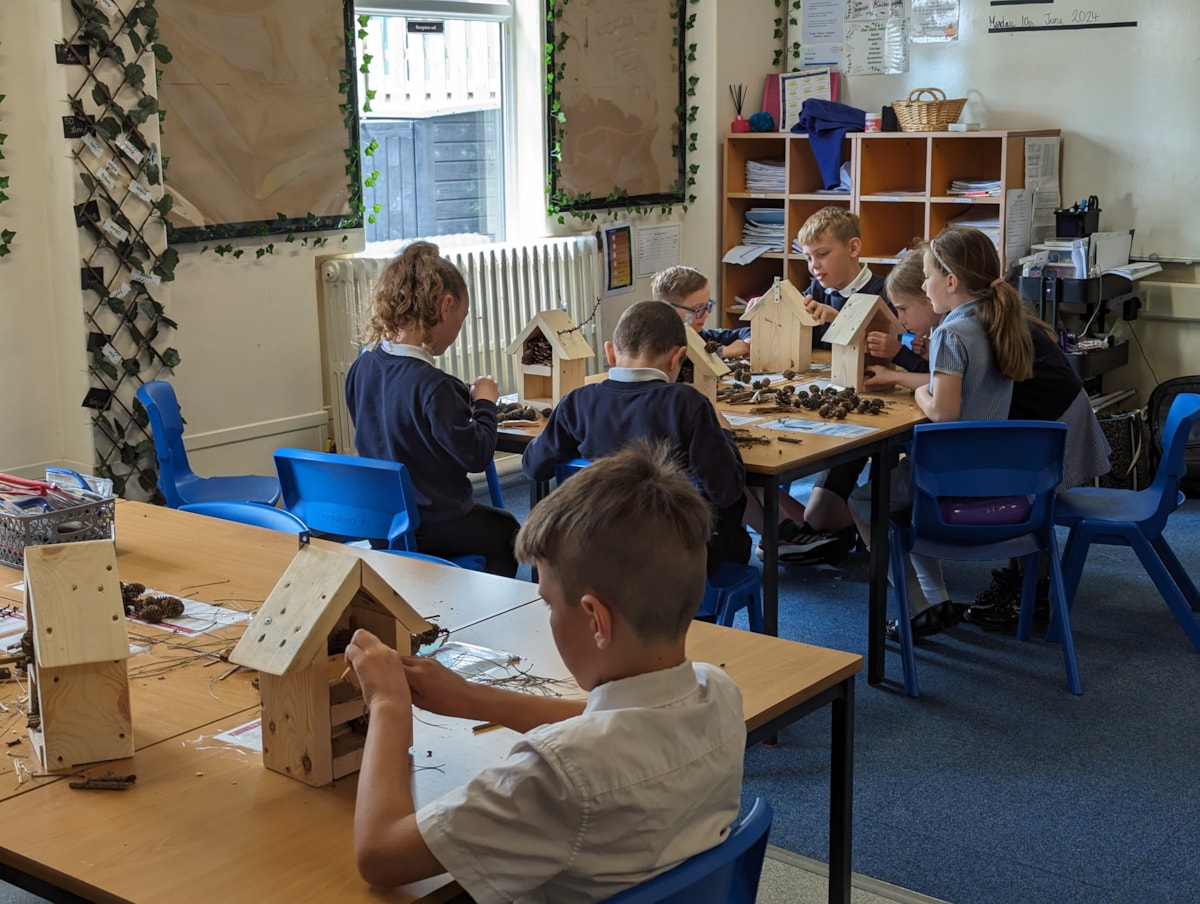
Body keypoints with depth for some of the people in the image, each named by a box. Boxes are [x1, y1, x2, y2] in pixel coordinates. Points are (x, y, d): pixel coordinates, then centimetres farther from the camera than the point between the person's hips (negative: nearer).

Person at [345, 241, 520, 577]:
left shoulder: (362, 367, -4)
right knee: (506, 530, 22)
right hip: (431, 527, -7)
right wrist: (484, 404, -6)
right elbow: (476, 455, -22)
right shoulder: (431, 386, -28)